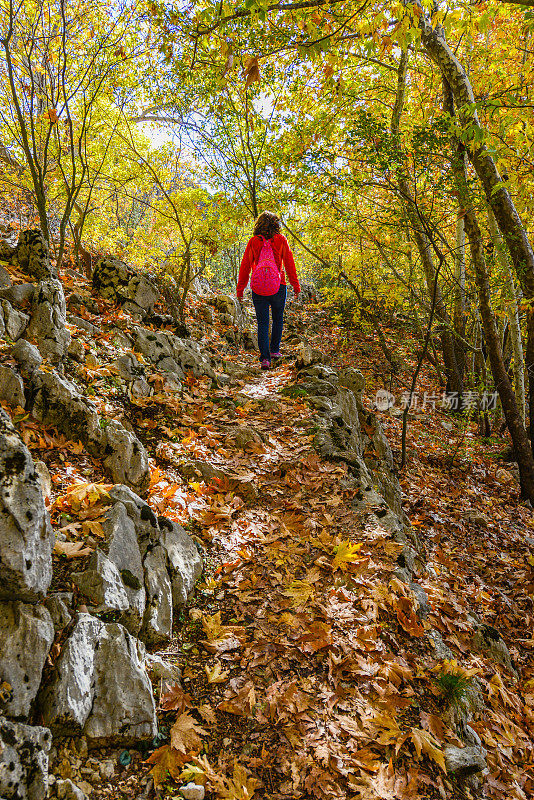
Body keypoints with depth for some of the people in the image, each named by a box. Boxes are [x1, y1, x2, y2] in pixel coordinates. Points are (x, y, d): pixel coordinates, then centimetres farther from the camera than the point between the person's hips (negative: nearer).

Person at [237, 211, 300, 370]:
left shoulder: (253, 242, 0)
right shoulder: (281, 240, -1)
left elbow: (245, 266, 0)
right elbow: (289, 264, -1)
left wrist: (240, 289, 5)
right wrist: (296, 285, 5)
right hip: (278, 287, 0)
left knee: (262, 323, 2)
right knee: (278, 318, 20)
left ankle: (265, 357, -8)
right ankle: (274, 350, 28)